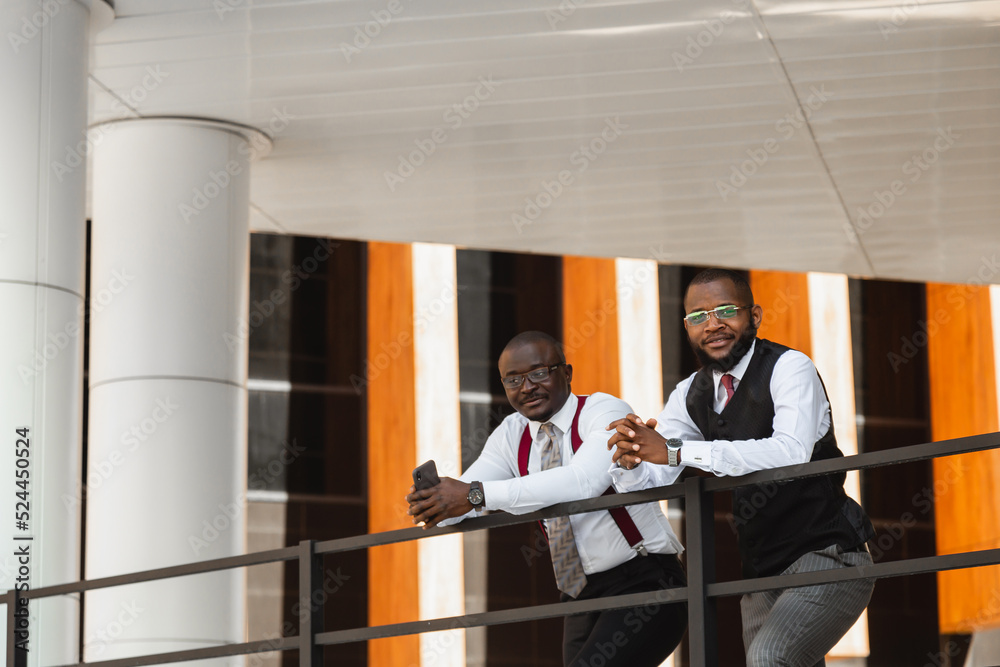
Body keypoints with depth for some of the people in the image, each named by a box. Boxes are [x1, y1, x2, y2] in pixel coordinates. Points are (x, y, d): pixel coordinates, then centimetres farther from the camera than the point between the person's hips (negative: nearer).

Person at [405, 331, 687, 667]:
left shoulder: (604, 411, -12)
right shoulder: (512, 434, 9)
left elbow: (583, 481, -31)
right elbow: (463, 495, -2)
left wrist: (477, 495, -36)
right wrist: (431, 502, -28)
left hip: (645, 588, -7)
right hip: (582, 598, 7)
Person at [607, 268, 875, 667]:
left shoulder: (790, 368, -12)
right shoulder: (691, 395, 8)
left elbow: (791, 451, -31)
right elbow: (647, 482, 4)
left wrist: (677, 452, -35)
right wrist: (629, 458, -22)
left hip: (825, 556, -7)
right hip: (761, 571, 7)